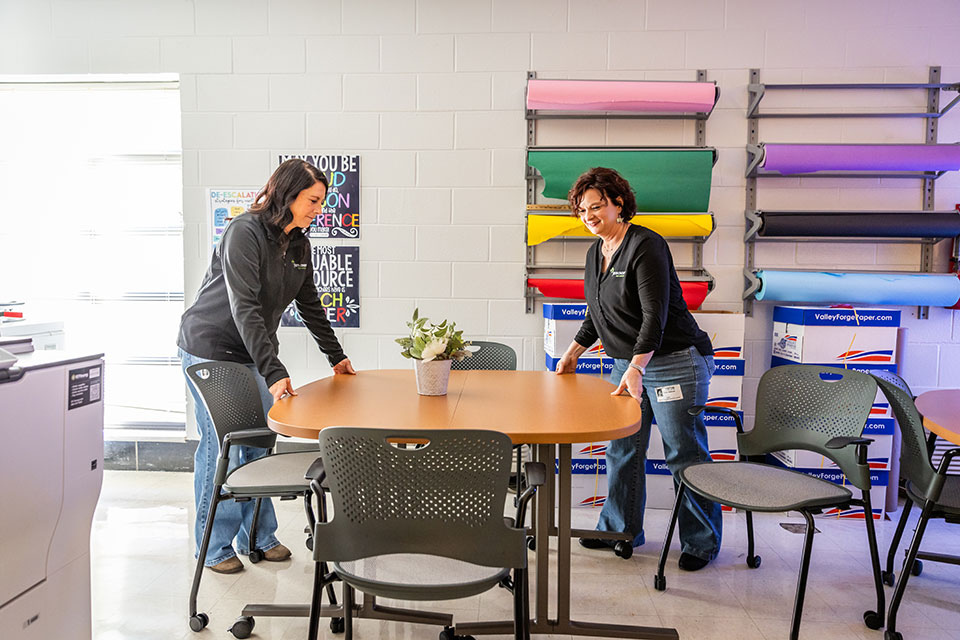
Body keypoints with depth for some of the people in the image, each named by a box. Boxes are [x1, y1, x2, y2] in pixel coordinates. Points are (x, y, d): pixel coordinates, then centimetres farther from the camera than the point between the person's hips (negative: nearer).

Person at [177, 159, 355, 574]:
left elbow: (310, 304, 14)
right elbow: (244, 308, -29)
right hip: (210, 349, -7)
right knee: (220, 446, -2)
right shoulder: (244, 232, -21)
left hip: (251, 353, 7)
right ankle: (214, 547, 13)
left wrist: (336, 356, 15)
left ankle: (258, 537, 21)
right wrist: (273, 372, -36)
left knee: (260, 443, 7)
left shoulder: (298, 244, 3)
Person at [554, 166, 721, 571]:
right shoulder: (595, 253, 10)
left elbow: (655, 315, -24)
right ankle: (621, 529, 30)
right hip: (625, 363, 8)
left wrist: (636, 369, -33)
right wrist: (572, 353, 18)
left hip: (674, 363, -8)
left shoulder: (646, 246, -16)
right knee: (622, 450, 14)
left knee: (684, 454, 1)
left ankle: (702, 542, 17)